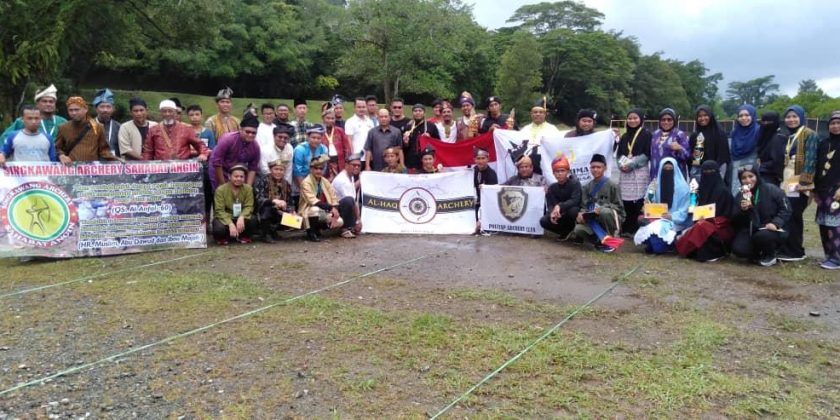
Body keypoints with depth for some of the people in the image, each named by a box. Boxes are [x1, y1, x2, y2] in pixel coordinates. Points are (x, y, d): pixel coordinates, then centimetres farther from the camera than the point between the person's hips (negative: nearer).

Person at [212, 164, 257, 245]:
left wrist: (241, 217, -33)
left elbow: (249, 207, -11)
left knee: (253, 220, -29)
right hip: (225, 218, -2)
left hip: (240, 218, 2)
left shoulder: (248, 188, -6)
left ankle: (243, 236, 2)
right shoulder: (220, 189, -13)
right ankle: (223, 238, 4)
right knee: (219, 229, -35)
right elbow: (219, 211, -18)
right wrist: (230, 224, -32)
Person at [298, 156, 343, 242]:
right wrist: (331, 207, -34)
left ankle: (318, 228, 10)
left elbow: (334, 199, 0)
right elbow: (313, 201, -27)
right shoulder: (306, 182, -16)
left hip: (323, 213, 6)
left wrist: (335, 210, -20)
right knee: (315, 209, -38)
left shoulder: (325, 182, 3)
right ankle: (311, 232, -12)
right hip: (309, 212, -5)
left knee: (340, 222, -15)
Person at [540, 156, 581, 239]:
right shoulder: (552, 187, 0)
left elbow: (575, 201, -27)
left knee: (573, 210, -40)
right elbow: (550, 205, -9)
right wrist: (552, 213, -33)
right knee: (543, 221, -20)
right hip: (561, 216, 5)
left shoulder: (575, 183, -14)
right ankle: (567, 232, 2)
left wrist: (560, 206, -42)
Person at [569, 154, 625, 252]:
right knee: (578, 229, -26)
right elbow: (584, 206, 6)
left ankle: (611, 237, -13)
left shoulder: (611, 185, -5)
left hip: (611, 218, -3)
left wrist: (602, 208, -23)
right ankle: (603, 240, -5)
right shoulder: (587, 187, 8)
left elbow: (618, 206, -7)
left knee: (605, 212, -39)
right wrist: (581, 213, -18)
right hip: (594, 219, 3)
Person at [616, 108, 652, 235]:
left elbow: (647, 154, -5)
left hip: (639, 172, -4)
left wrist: (632, 164, -13)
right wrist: (621, 164, -5)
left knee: (638, 201, -9)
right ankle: (627, 228, 9)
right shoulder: (624, 136, 18)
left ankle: (638, 228, -5)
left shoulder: (646, 134, 2)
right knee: (626, 201, 1)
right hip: (624, 172, 5)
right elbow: (618, 154, 16)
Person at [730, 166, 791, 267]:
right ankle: (759, 255, 11)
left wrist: (776, 223, -21)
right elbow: (734, 221, -1)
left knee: (761, 236, -37)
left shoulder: (771, 190, -7)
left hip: (771, 230, -3)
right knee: (738, 249, -23)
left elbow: (786, 210, -5)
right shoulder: (740, 196, 4)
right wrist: (742, 210, -22)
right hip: (750, 231, 3)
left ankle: (770, 255, -2)